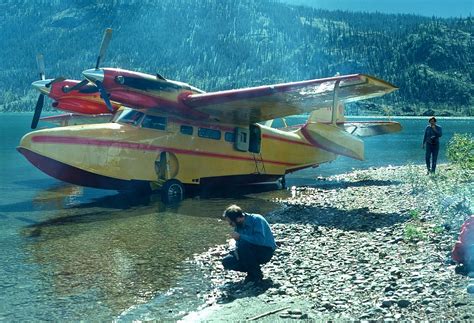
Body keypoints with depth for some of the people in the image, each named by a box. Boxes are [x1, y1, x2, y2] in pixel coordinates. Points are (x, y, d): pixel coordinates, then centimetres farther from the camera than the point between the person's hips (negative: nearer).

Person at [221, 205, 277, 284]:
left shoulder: (256, 220, -21)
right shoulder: (238, 226, 0)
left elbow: (260, 240, -35)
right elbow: (238, 244, 7)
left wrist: (240, 236, -29)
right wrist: (236, 251, -16)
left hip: (266, 251, -7)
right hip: (253, 253, 7)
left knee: (243, 245, -33)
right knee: (226, 262, -8)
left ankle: (257, 274, -16)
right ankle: (252, 272, 5)